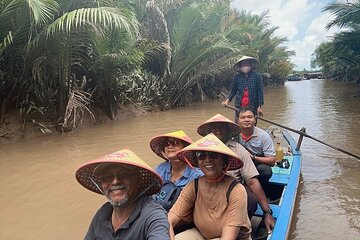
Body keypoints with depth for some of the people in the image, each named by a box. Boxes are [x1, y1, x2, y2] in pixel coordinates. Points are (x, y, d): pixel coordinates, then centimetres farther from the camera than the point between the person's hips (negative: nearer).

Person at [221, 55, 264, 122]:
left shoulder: (257, 76, -2)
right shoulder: (237, 77, 4)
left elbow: (260, 92, -1)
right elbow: (233, 90, 13)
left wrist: (259, 106, -4)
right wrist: (227, 100, -1)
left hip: (252, 107, -2)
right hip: (239, 106, 2)